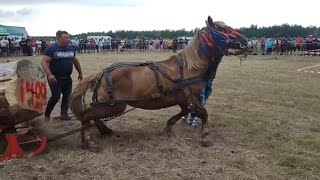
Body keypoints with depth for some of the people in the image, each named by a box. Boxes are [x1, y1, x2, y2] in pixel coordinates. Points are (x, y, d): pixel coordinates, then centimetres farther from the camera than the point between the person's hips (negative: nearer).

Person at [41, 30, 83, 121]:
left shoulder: (71, 49, 9)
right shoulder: (51, 49, -11)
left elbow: (75, 61, 22)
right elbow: (44, 62, -17)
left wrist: (80, 73, 24)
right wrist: (49, 74, -30)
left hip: (67, 78, 6)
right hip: (55, 78, -6)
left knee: (67, 96, 7)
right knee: (56, 96, -10)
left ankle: (64, 114, 21)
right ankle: (47, 115, 10)